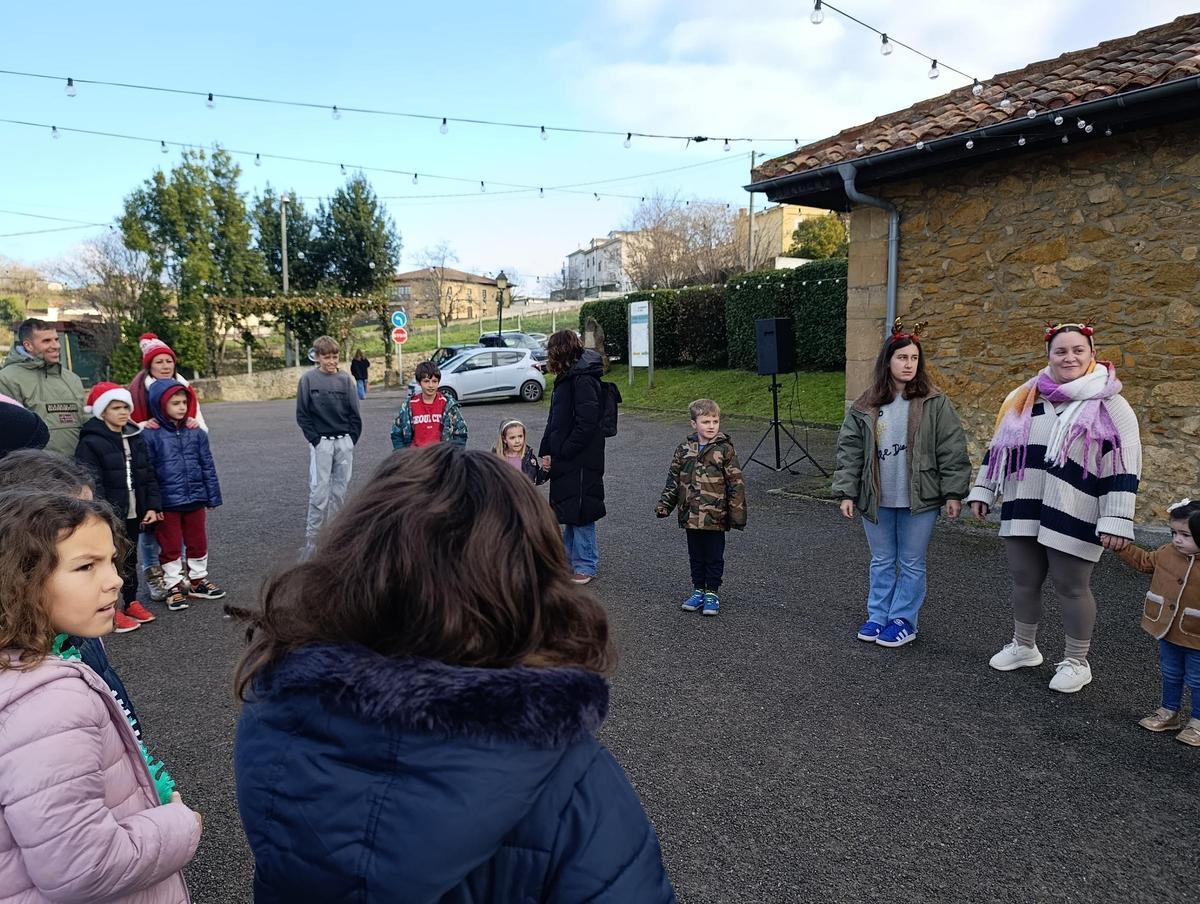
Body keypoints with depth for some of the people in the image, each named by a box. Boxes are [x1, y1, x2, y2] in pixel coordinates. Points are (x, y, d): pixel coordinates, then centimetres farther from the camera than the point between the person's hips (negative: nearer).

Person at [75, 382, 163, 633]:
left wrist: (153, 506, 2)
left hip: (134, 513, 6)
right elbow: (91, 483, -17)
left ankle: (131, 602, 30)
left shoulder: (136, 438, 9)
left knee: (131, 558, 17)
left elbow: (149, 475, 11)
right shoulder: (90, 442, -12)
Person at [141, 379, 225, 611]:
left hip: (195, 499, 3)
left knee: (198, 543, 15)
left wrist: (212, 497, 6)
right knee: (171, 547, 9)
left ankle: (198, 581, 31)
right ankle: (174, 587, 21)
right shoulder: (151, 436, -9)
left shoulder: (196, 433, 1)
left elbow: (208, 467, 6)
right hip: (167, 503, -3)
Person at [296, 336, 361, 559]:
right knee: (319, 491, -6)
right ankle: (312, 537, 0)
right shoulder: (309, 379, -1)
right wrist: (315, 439, -7)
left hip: (344, 442, 3)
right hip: (321, 442, -3)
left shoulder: (345, 380, 6)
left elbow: (354, 413, 8)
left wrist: (351, 438, 0)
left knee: (340, 488, 7)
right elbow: (302, 415, -1)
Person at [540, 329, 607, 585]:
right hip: (566, 460, 9)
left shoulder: (583, 379, -16)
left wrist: (562, 452, -18)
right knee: (569, 509, 18)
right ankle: (569, 558, 31)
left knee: (580, 511, 0)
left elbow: (587, 423, -23)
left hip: (581, 461, -9)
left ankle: (585, 565, 11)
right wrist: (546, 452, 8)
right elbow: (555, 420, 16)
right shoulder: (567, 378, 14)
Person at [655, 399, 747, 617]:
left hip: (715, 517, -3)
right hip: (691, 515, 3)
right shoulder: (684, 449, 2)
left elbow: (736, 483, -8)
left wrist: (737, 514, -10)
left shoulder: (725, 450, -8)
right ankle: (698, 590, 29)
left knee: (714, 557, 8)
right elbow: (673, 479, 10)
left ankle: (712, 592, 23)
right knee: (696, 556, 15)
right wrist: (664, 505, 5)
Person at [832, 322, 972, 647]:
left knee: (911, 563, 9)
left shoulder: (934, 403, -4)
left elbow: (952, 450, -5)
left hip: (919, 499, -2)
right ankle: (878, 615, 28)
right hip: (876, 499, 2)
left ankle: (903, 620, 22)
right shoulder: (865, 407, 1)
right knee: (882, 562, 15)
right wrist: (846, 492, -2)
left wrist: (953, 493, -8)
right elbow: (849, 450, 2)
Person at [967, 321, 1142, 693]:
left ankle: (1076, 662, 24)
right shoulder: (1024, 398, 9)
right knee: (1024, 582, 14)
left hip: (1073, 518, -4)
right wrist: (982, 490, 13)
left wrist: (1116, 520, -14)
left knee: (1071, 588, 5)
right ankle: (1024, 647, 33)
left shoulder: (1110, 406, -5)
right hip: (1024, 512, 5)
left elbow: (1122, 469, -9)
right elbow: (999, 447, 15)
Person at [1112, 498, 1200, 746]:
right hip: (1167, 632, 5)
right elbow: (1143, 561, 13)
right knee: (1171, 674, 22)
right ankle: (1170, 712, 38)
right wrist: (1121, 546, 9)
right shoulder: (1168, 553, -4)